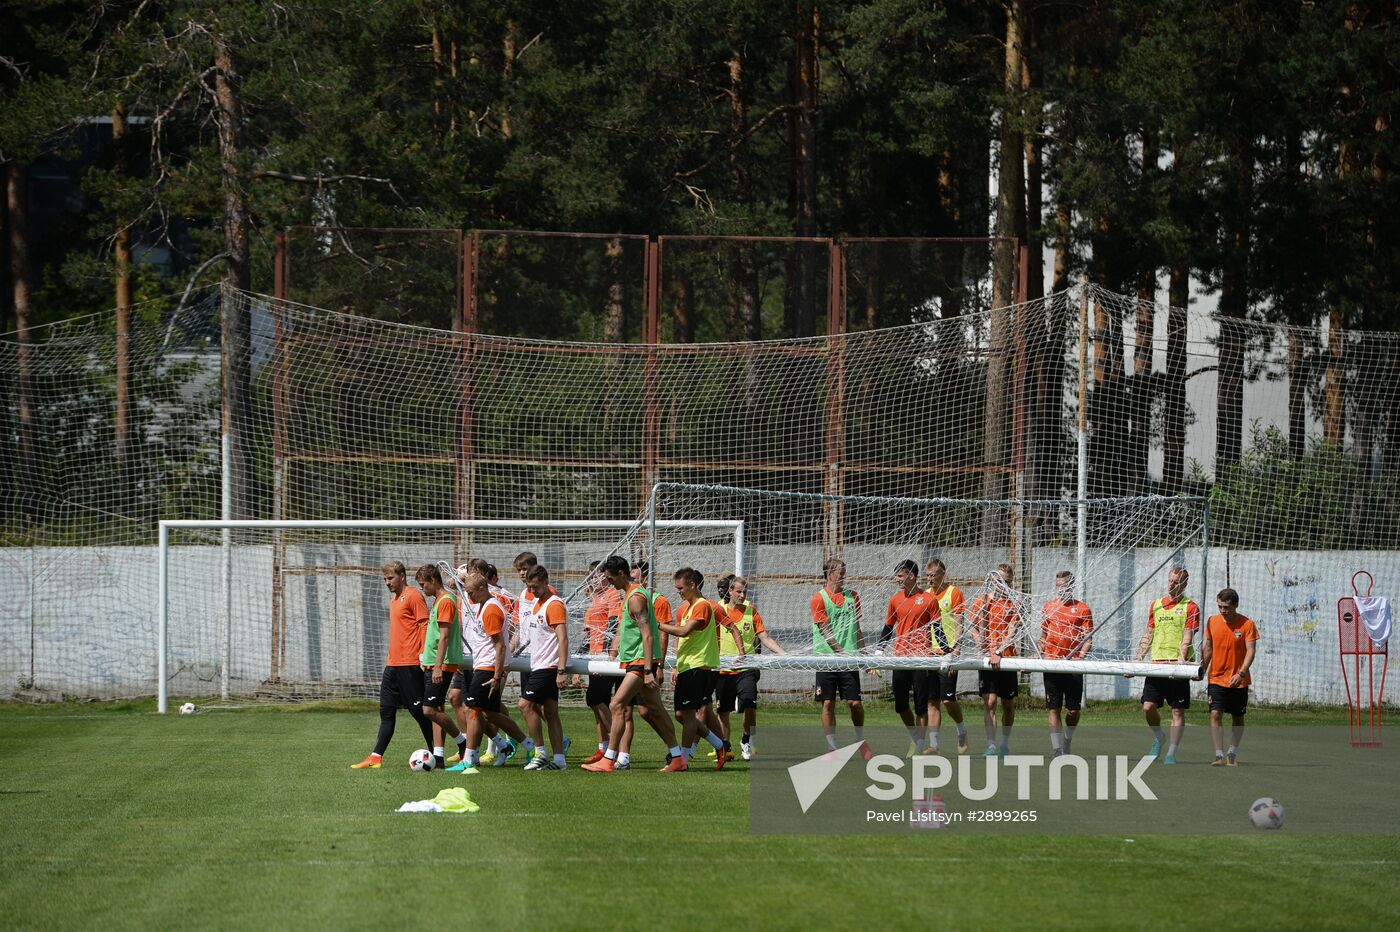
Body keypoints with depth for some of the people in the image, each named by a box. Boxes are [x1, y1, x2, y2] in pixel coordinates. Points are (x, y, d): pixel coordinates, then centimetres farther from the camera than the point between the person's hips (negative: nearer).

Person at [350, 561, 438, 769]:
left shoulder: (413, 596, -9)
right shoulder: (394, 599, 19)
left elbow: (425, 625, -14)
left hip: (410, 664, -9)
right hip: (393, 664, 9)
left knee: (418, 710, -3)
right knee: (386, 711, 6)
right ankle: (376, 758, 5)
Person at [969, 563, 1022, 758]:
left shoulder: (1013, 604, 2)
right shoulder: (980, 602, 6)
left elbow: (1012, 632, -8)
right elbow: (974, 631, 7)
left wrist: (998, 652, -21)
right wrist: (986, 652, -8)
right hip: (986, 660, 0)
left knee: (1008, 704, 8)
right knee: (989, 702, -10)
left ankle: (1005, 744, 24)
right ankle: (991, 746, -13)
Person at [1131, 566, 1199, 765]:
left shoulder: (1190, 607, 0)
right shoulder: (1156, 605, 15)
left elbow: (1188, 636, -11)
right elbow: (1148, 635, 19)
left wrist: (1182, 658, -26)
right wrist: (1138, 659, 10)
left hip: (1178, 666, -4)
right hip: (1156, 663, 4)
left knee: (1178, 711, -1)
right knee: (1148, 707, -5)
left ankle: (1171, 754, 4)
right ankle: (1158, 739, 22)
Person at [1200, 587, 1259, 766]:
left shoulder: (1247, 624, -9)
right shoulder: (1212, 621, 2)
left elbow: (1251, 651, -14)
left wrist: (1241, 673, -25)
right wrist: (1202, 669, 15)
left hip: (1238, 681, -1)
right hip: (1216, 678, 1)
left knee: (1237, 718, 12)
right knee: (1215, 715, -13)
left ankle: (1232, 753, 28)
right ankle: (1219, 756, -17)